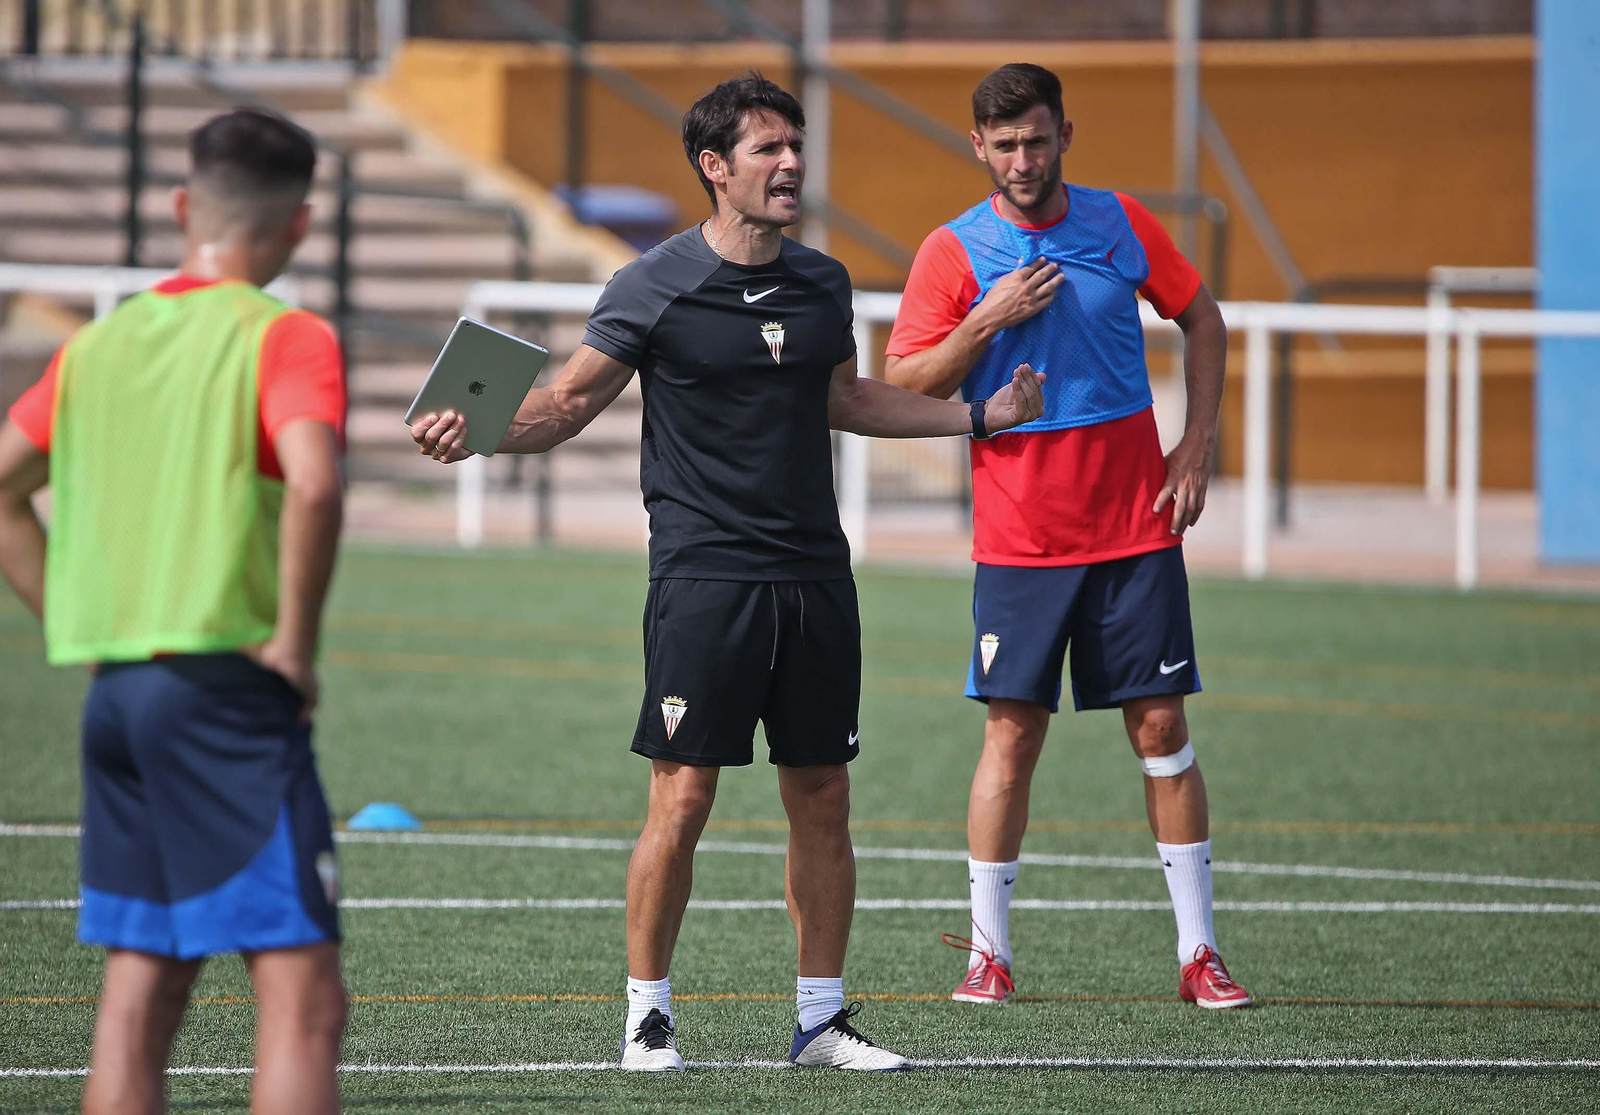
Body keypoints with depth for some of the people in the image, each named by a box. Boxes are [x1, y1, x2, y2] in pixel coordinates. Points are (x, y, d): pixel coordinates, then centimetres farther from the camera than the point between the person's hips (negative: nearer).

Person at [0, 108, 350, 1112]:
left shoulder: (100, 342, 13)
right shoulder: (284, 339, -7)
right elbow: (312, 483, -25)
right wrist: (295, 641, -14)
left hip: (116, 690, 7)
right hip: (229, 689, -7)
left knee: (141, 991, 11)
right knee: (302, 997, -9)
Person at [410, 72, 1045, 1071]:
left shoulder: (823, 284, 10)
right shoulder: (657, 286, -6)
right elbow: (572, 400, -1)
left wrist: (979, 416, 24)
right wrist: (479, 433, -19)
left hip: (815, 576, 5)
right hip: (703, 575, -5)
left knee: (822, 800, 6)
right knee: (683, 799, -6)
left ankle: (822, 1016, 15)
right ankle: (648, 1013, 5)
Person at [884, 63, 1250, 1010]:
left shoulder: (1123, 226, 3)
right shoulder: (955, 253, -2)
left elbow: (1203, 319, 15)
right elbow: (901, 388, -4)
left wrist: (1198, 443, 5)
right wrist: (987, 321, -17)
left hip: (1136, 529, 1)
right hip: (1019, 534, -1)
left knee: (1161, 726, 1)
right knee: (1013, 733, -3)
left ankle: (1200, 952, 5)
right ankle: (989, 951, 6)